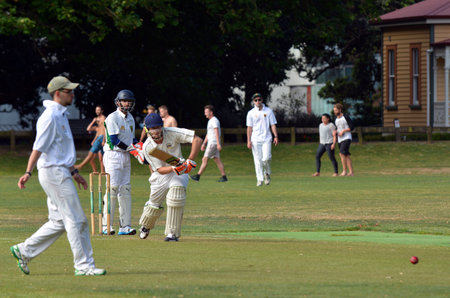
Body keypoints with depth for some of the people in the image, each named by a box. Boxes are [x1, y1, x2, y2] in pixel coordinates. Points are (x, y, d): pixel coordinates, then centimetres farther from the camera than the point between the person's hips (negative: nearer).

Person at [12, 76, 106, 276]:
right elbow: (39, 147, -19)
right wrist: (28, 173, -23)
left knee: (59, 221, 12)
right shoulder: (50, 116, -13)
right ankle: (84, 265, -5)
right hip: (53, 172, -10)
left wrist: (73, 172, 25)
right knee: (76, 220, -8)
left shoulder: (61, 115, 17)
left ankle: (24, 251, 18)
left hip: (61, 173, 10)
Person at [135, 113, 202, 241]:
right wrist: (173, 168, -39)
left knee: (177, 189, -29)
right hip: (161, 175, 1)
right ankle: (145, 226, 42)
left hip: (179, 172, -1)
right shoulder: (147, 147, -16)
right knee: (154, 205, 4)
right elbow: (160, 169, -19)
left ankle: (172, 233, -20)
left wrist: (190, 161, -27)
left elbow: (198, 140, -22)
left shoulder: (171, 133, -19)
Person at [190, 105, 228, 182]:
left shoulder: (214, 120, -11)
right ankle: (224, 176, 4)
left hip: (213, 143, -10)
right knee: (217, 160, 6)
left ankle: (198, 176, -8)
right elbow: (208, 134, 27)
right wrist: (204, 143, 26)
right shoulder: (210, 121, 20)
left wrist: (218, 144, -27)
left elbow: (217, 132, -20)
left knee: (205, 159, -8)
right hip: (211, 143, 10)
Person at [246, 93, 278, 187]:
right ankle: (259, 179, 3)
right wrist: (249, 141, -3)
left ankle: (267, 173, 12)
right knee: (258, 160, -2)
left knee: (266, 158, -14)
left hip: (266, 139, -1)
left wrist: (276, 136, -6)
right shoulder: (251, 113, 6)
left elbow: (273, 125, 6)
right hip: (255, 140, 1)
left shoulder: (268, 111, 7)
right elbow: (249, 127, 5)